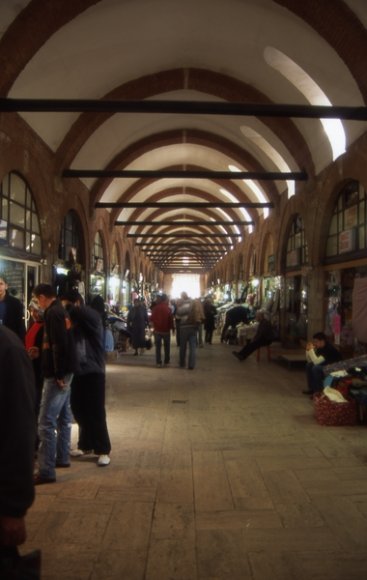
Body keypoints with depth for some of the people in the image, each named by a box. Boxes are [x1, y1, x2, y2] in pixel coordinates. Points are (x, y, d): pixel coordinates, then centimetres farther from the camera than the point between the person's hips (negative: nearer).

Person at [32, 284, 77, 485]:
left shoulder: (52, 313, -16)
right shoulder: (61, 311, 13)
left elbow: (59, 345, -24)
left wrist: (58, 374, -21)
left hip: (56, 374, -10)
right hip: (65, 371, 10)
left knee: (46, 422, -7)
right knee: (63, 417, 18)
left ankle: (46, 471, -4)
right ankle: (62, 457, 30)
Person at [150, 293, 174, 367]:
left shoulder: (155, 308, -3)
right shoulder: (168, 309, -10)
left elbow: (152, 319, 3)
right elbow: (171, 320, -8)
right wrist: (172, 328, 6)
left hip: (157, 330, 2)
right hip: (166, 330, -2)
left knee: (158, 347, 7)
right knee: (166, 347, 9)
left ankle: (158, 362, 4)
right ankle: (166, 362, 9)